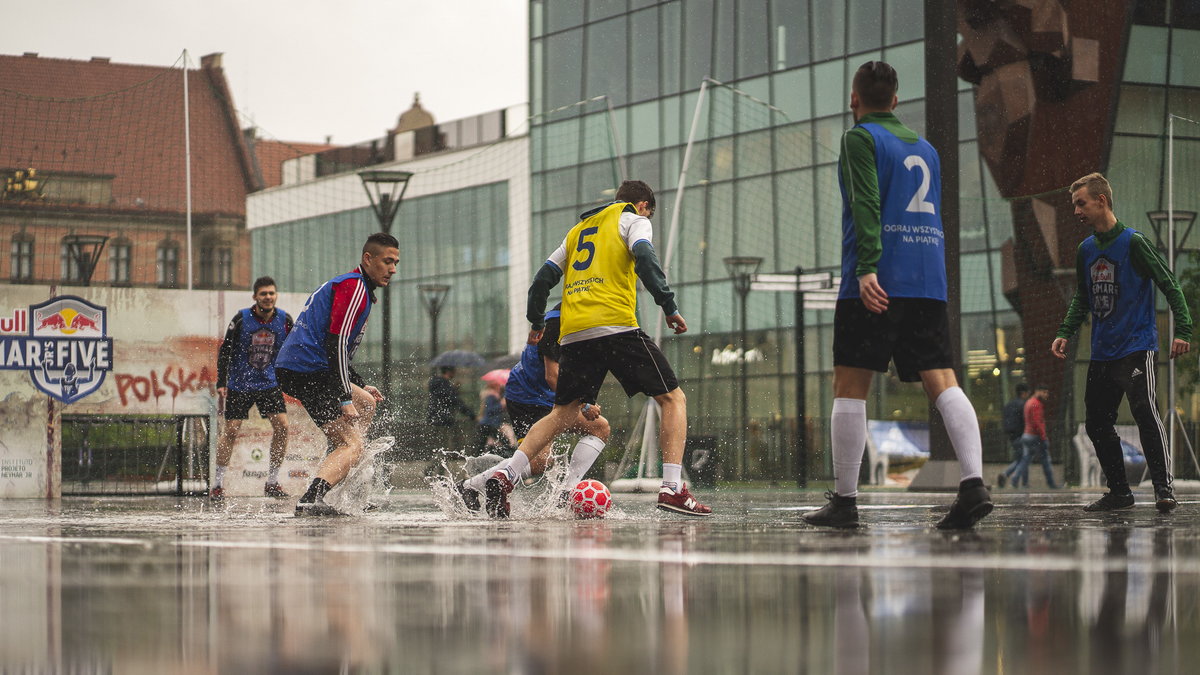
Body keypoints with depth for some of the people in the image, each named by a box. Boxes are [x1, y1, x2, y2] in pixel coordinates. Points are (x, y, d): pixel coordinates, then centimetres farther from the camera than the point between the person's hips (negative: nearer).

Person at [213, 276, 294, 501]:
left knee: (281, 426, -10)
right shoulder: (241, 319, -12)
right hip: (239, 384, -2)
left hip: (270, 383, 2)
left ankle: (272, 483, 1)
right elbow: (225, 351, -5)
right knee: (231, 430, -5)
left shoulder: (284, 320, -4)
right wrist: (221, 383, -10)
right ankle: (217, 484, 6)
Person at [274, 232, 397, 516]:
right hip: (309, 372, -11)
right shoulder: (354, 286, -9)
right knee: (351, 445, -16)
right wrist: (346, 399, -21)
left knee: (367, 404, 27)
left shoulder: (350, 285, 25)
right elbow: (336, 344, -19)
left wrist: (360, 386, 32)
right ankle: (311, 499, -36)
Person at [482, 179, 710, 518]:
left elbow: (543, 279, 26)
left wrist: (536, 322, 38)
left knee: (563, 415, 14)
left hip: (574, 334, 6)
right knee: (673, 398, 3)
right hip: (616, 325, -6)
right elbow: (645, 260, -8)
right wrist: (669, 307, -8)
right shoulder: (633, 219, 12)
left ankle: (505, 476, -5)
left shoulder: (578, 230, 29)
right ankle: (672, 488, -11)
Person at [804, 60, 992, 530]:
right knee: (942, 381, -3)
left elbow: (866, 204, -13)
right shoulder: (924, 147, 23)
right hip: (928, 281, 6)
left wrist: (866, 267, -22)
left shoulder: (861, 138, 1)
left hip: (877, 280, -6)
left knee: (850, 387, 0)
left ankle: (844, 500, -1)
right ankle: (973, 483, -21)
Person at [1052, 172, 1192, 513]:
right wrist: (1065, 332, 9)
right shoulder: (1085, 250, 10)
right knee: (1096, 422, 5)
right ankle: (1119, 492, 16)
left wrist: (1183, 330, -17)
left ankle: (1164, 487, -19)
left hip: (1136, 347, -7)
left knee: (1144, 410, -21)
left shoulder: (1134, 242, -8)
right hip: (1101, 353, 7)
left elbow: (1170, 286, -8)